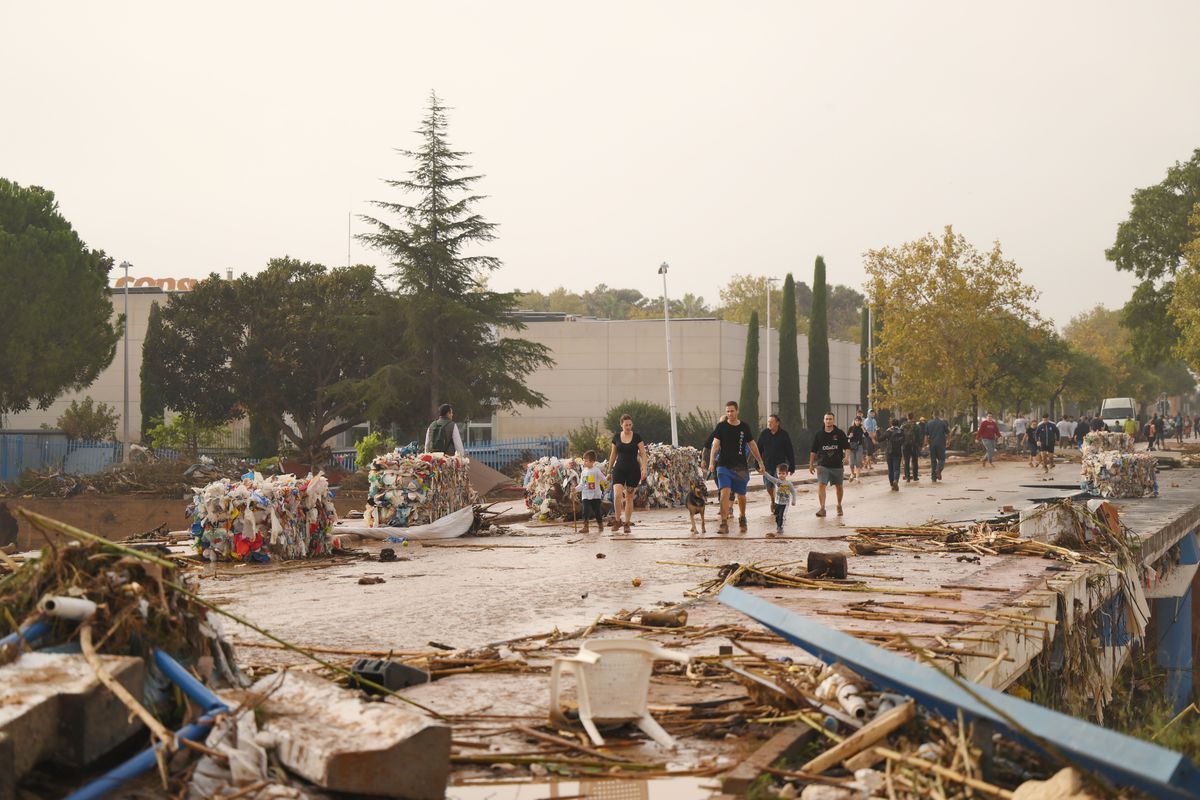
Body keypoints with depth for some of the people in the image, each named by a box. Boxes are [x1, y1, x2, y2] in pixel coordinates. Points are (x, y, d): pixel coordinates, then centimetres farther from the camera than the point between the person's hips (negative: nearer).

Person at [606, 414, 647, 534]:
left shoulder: (637, 437, -1)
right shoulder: (616, 437, 5)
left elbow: (643, 454, -2)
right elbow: (613, 455, 13)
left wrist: (644, 469, -14)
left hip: (633, 470, -1)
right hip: (619, 469, 1)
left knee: (629, 497, 4)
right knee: (617, 494, -17)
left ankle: (627, 523, 14)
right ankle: (617, 521, -2)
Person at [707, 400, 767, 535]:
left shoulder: (744, 427, 5)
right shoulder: (721, 426, 0)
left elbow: (752, 445, 14)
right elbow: (715, 445, -5)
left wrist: (760, 462, 15)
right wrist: (711, 462, -17)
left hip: (741, 467, 2)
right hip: (724, 466, -2)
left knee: (741, 495, 9)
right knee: (725, 492, -16)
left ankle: (742, 519, 34)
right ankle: (724, 524, -16)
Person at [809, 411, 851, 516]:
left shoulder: (840, 433, 0)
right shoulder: (818, 434, 4)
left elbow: (847, 447, 0)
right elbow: (813, 451, 9)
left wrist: (846, 457, -19)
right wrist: (811, 464, 8)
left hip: (837, 465, 1)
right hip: (823, 465, 0)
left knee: (838, 486, 14)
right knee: (821, 485, -16)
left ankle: (839, 506, 35)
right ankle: (822, 508, -18)